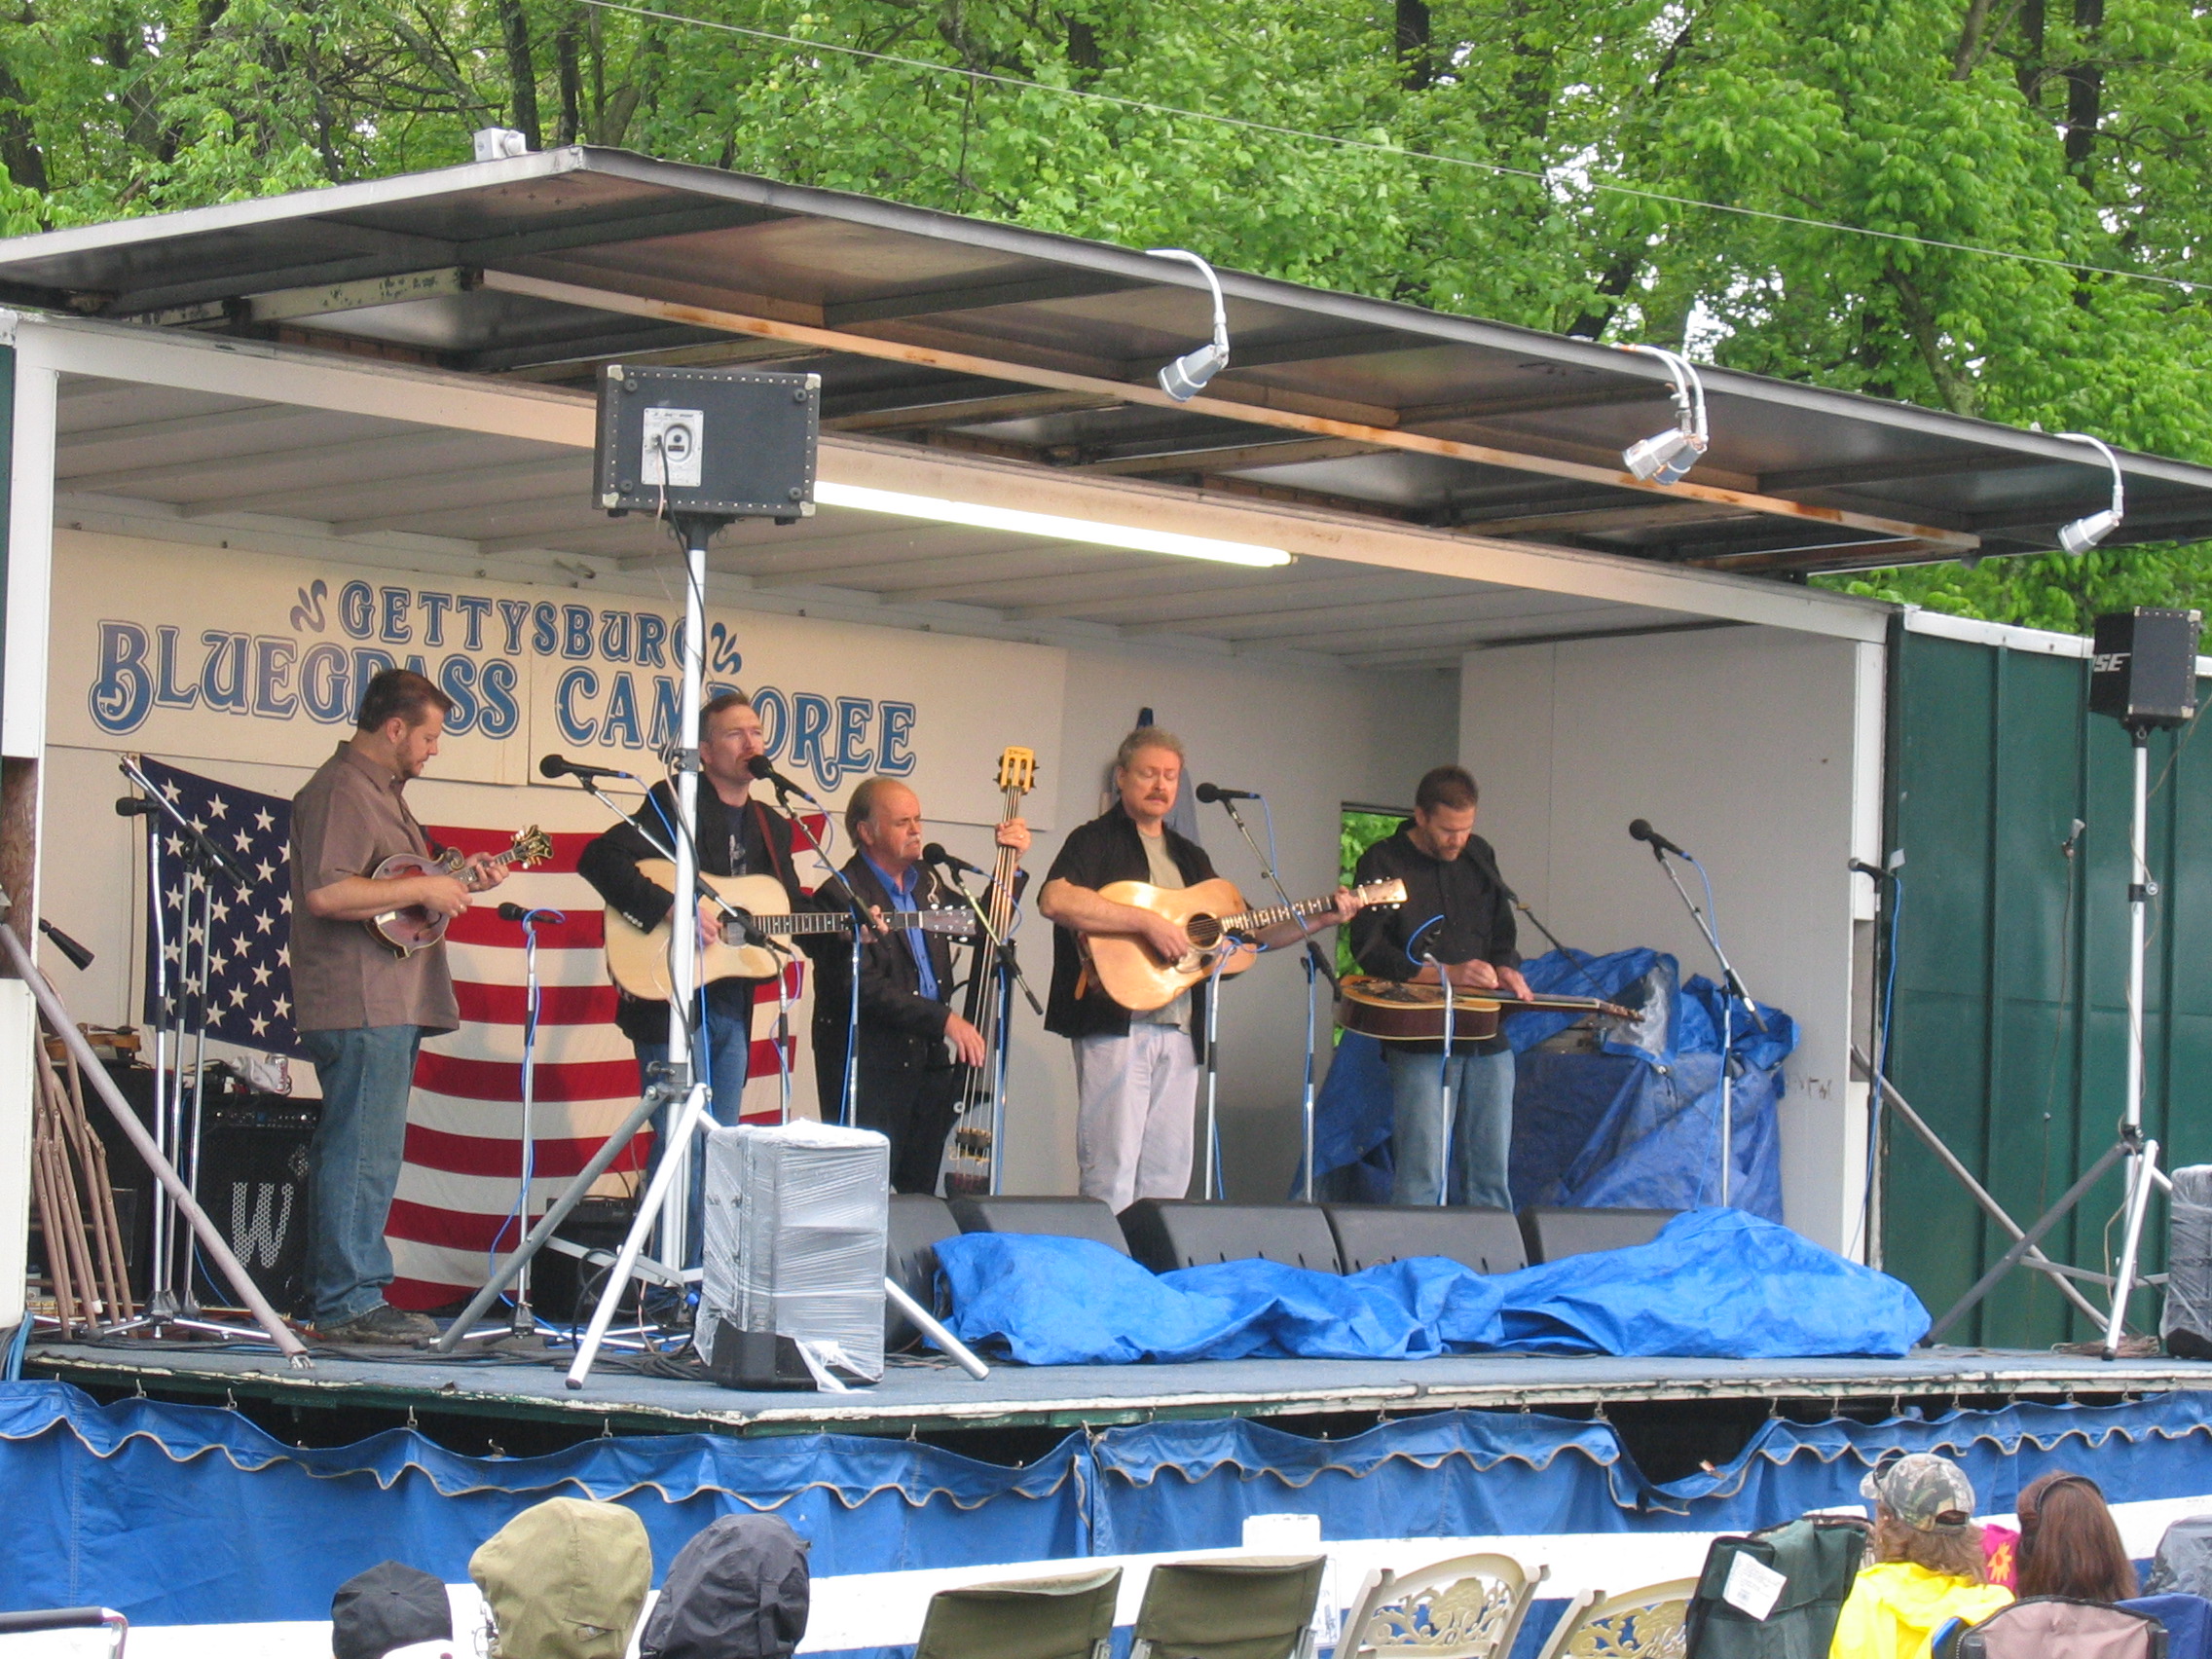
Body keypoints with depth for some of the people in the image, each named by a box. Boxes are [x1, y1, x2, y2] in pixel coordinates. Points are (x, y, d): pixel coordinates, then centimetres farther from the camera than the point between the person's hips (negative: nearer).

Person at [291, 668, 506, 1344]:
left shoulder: (381, 791, 21)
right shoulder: (341, 791, -13)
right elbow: (325, 893, -24)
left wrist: (459, 884, 15)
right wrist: (425, 890, -19)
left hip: (389, 1005, 11)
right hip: (361, 1005, -11)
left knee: (361, 1153, 12)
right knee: (363, 1154, -10)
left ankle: (348, 1297, 16)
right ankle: (348, 1303, -9)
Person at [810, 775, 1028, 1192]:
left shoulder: (927, 882, 14)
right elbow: (866, 988, -20)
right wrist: (944, 1020, -23)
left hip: (931, 1060, 8)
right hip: (872, 1064, -8)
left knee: (921, 1195, 9)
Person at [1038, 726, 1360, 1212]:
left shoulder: (1190, 858, 23)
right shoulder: (1096, 840, 1)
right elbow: (1054, 900, -20)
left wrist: (1322, 919, 10)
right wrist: (1147, 922, -20)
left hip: (1179, 1031, 7)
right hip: (1115, 1025, -7)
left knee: (1167, 1181, 6)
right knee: (1111, 1177, -10)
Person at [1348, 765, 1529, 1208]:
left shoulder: (1479, 856, 15)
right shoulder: (1383, 863, -2)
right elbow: (1368, 949, -11)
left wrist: (1505, 968, 2)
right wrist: (1446, 975, -17)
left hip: (1486, 1035, 5)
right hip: (1419, 1036, -5)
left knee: (1490, 1176, 6)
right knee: (1420, 1178, -11)